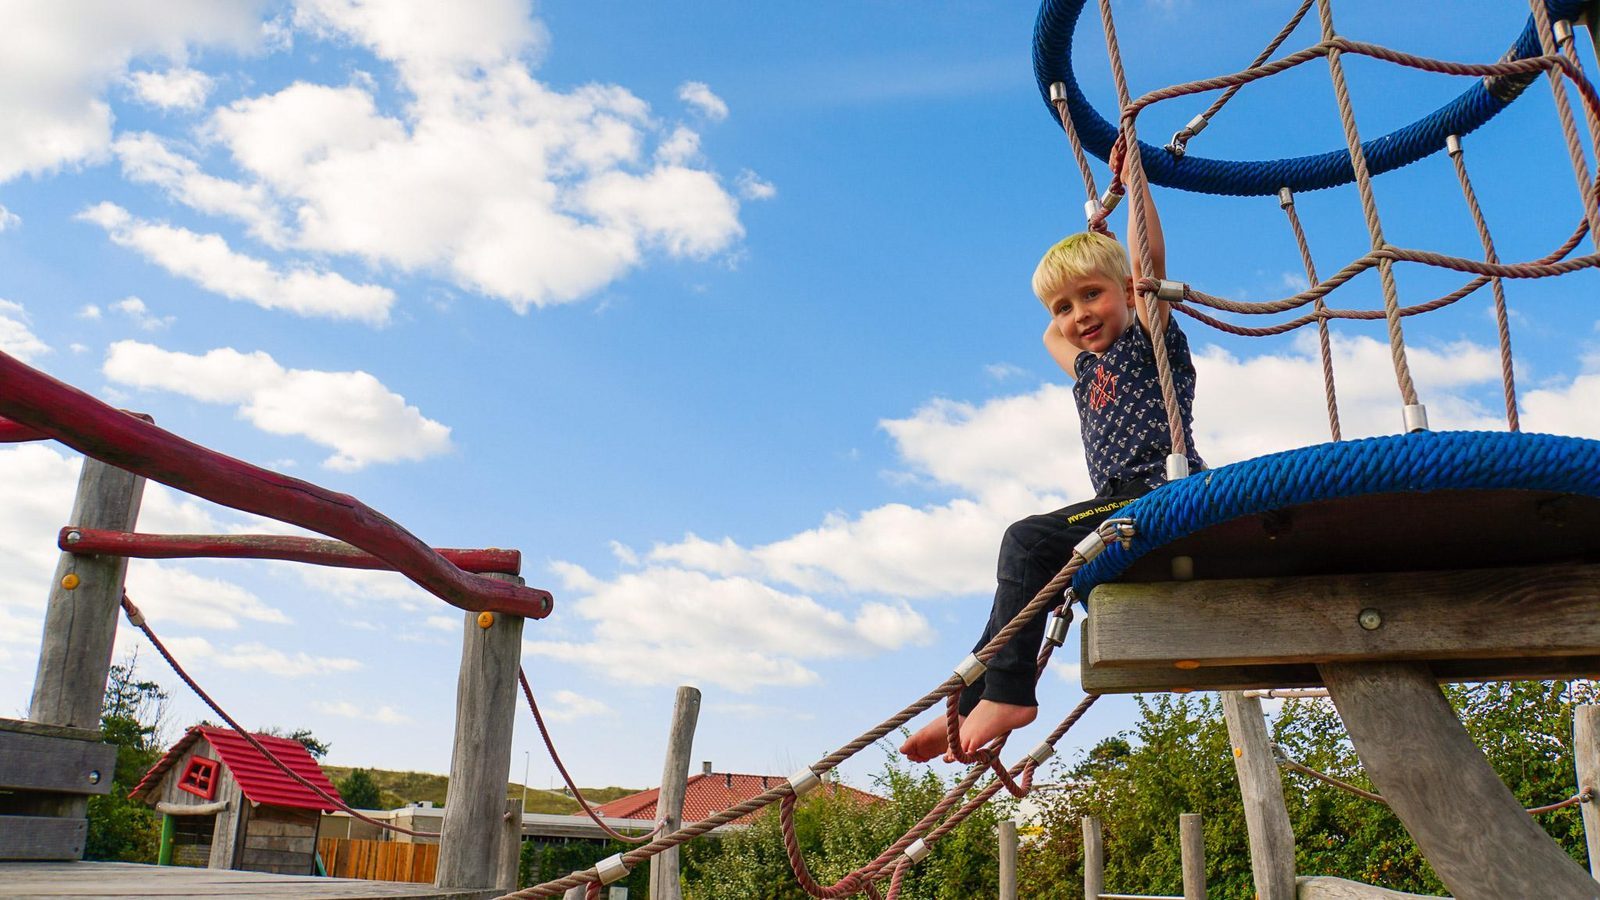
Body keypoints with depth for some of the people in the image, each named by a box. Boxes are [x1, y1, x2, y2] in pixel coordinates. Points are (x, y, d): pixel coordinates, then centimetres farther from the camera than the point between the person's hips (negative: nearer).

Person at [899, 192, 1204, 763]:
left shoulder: (1149, 341, 6)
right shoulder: (1088, 368, 27)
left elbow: (1152, 261, -7)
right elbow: (1052, 337, 47)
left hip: (1162, 497, -9)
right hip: (1126, 512, 9)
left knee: (1029, 540, -23)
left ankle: (1005, 692, -26)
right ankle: (974, 706, -2)